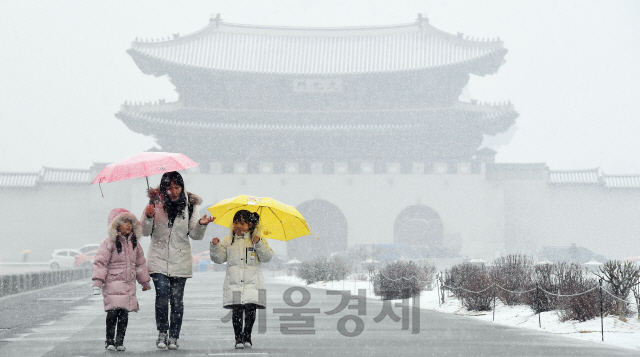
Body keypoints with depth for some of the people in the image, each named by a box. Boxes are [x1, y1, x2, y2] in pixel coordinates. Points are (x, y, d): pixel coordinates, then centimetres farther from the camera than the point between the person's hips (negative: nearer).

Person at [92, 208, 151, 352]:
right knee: (113, 312, -10)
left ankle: (120, 341, 9)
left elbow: (140, 263, 24)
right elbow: (100, 263, -7)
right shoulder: (109, 243, -5)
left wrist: (145, 281, 27)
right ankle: (109, 340, 3)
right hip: (113, 284, -5)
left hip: (129, 285, 5)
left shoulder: (134, 244, 13)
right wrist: (97, 283, -13)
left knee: (124, 314, 2)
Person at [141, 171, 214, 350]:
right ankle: (162, 332, 0)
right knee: (162, 293, -16)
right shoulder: (155, 203, 0)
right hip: (159, 257, -1)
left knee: (177, 299, -1)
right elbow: (145, 232, 2)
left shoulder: (189, 204, 2)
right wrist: (148, 216, -16)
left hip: (180, 260, 1)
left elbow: (195, 235, 5)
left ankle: (173, 337, 10)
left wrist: (201, 224, -16)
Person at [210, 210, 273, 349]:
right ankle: (238, 338, 1)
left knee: (250, 310, -5)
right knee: (237, 310, -5)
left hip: (252, 282, -1)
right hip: (234, 283, 1)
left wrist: (259, 244, -14)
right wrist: (215, 246, -6)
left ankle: (247, 336, 9)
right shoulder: (228, 241, 13)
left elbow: (267, 257, 0)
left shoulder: (258, 240, 9)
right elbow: (219, 258, 11)